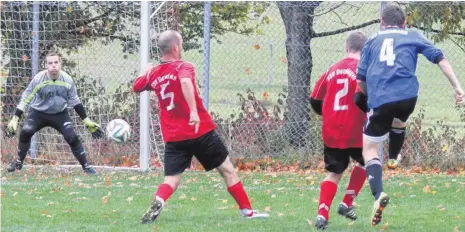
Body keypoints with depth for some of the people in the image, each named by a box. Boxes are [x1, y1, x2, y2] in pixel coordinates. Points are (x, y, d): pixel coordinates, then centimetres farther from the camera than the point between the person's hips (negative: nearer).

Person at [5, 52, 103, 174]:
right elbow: (25, 99, -10)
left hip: (60, 114, 1)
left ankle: (86, 166, -2)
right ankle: (19, 162, -4)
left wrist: (87, 121, 4)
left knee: (72, 137, -18)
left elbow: (75, 102, 2)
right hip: (38, 112, -1)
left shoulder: (67, 80, -12)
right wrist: (15, 118, -15)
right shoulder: (38, 79, -19)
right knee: (25, 131, -26)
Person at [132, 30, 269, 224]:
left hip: (173, 138, 4)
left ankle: (157, 201, -29)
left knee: (171, 181, 2)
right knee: (227, 170, 12)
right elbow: (185, 81, -31)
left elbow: (136, 87, 27)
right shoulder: (183, 67, -8)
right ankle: (247, 211, 18)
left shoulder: (153, 73, 8)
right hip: (200, 132, -4)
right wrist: (193, 111, -37)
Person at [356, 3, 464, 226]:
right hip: (407, 96, 1)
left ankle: (378, 194, -18)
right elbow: (439, 58, 8)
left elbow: (361, 79, 17)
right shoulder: (413, 36, 19)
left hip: (380, 100, -1)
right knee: (398, 123, 36)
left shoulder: (372, 41, 20)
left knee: (369, 148, 4)